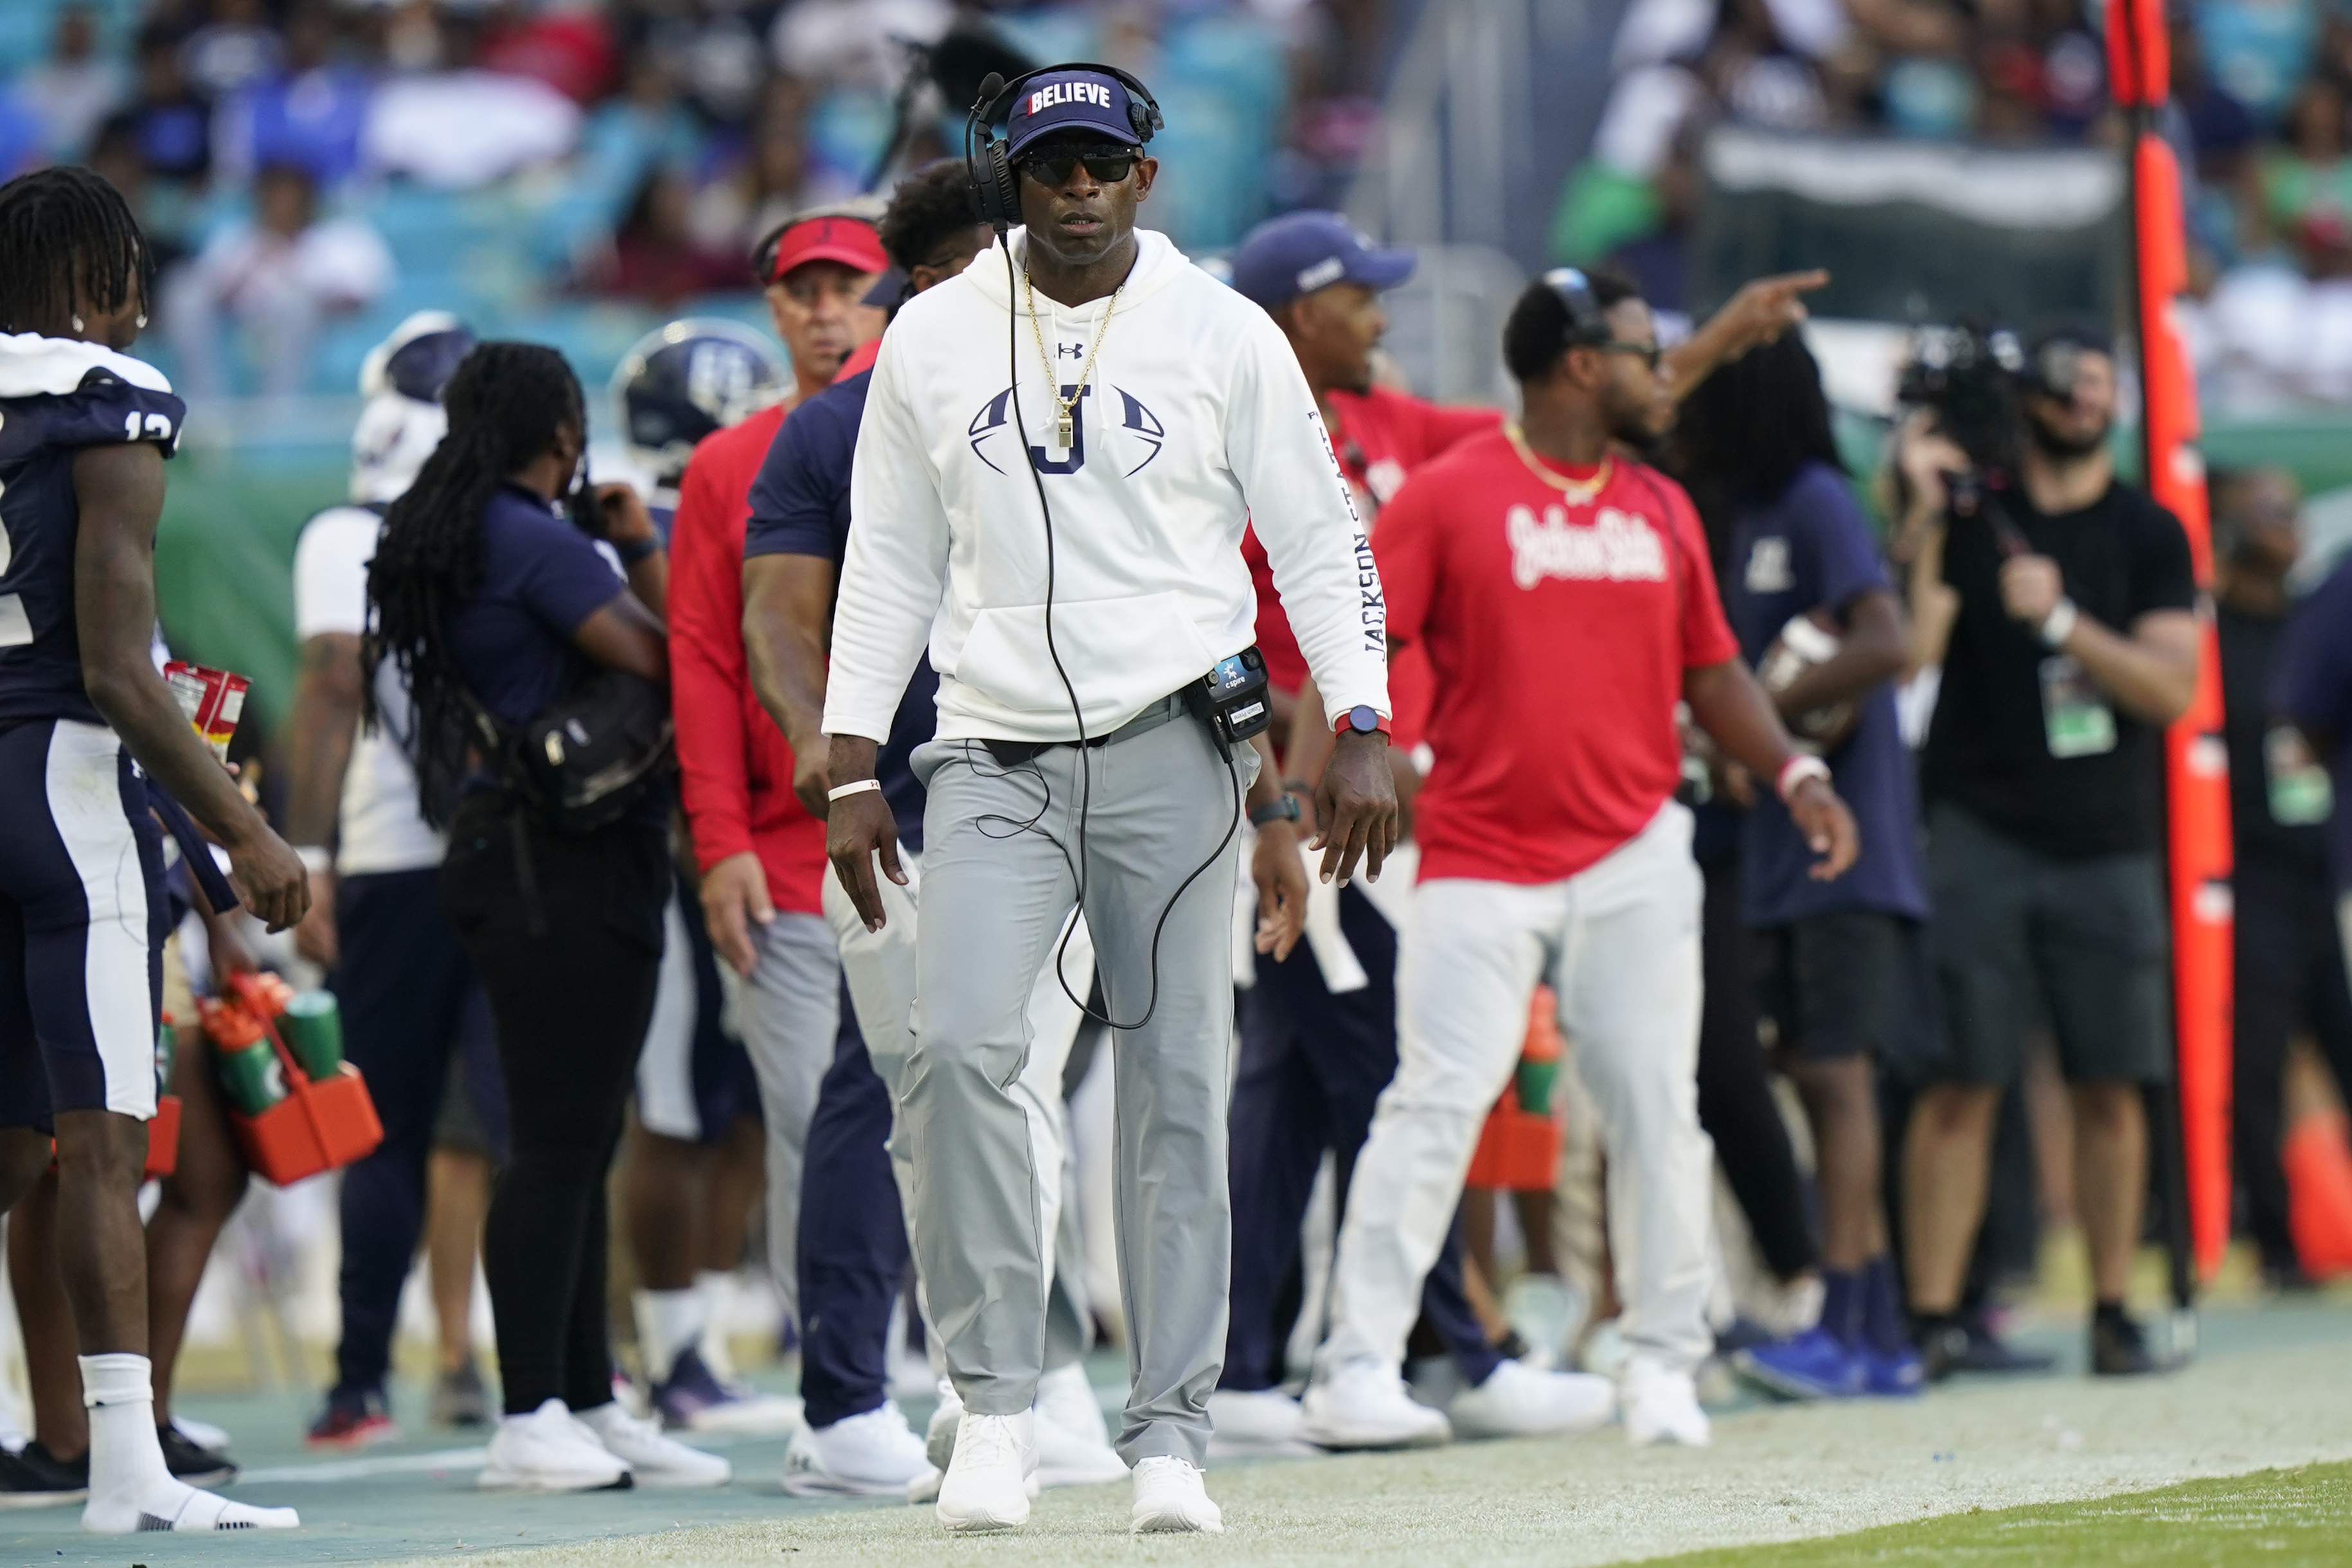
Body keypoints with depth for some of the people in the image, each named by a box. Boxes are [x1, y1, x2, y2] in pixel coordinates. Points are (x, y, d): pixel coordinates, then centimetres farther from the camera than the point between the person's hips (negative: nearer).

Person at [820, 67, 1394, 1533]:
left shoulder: (1226, 338, 4)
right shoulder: (934, 341, 8)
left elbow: (1321, 540, 5)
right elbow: (890, 564, 13)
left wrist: (1360, 730, -6)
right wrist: (853, 769, 8)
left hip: (1172, 750, -1)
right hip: (994, 759, 1)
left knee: (1179, 1083, -2)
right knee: (961, 1044, -18)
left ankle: (1171, 1435, 3)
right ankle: (994, 1400, -11)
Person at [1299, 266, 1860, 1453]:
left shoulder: (1663, 511, 14)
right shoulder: (1449, 496, -2)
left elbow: (1710, 671, 19)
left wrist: (1793, 772, 4)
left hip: (1633, 859, 5)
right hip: (1479, 859, -5)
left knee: (1656, 1108, 2)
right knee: (1437, 1101, -10)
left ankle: (1662, 1363, 12)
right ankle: (1358, 1363, -7)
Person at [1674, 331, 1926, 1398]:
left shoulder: (1815, 502, -9)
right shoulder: (1737, 517, 17)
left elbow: (1886, 641, -21)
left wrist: (1771, 706, -15)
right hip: (1781, 846, 9)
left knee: (1836, 1070, -10)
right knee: (1817, 1077, 9)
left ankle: (1843, 1329, -12)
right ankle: (1879, 1333, 12)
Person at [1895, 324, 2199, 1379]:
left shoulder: (2147, 535, 9)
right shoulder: (1972, 519, 5)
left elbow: (2172, 689, -2)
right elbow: (1907, 652, -7)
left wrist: (2060, 621, -13)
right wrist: (1923, 522, -15)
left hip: (2104, 845, 2)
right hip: (1979, 836, -2)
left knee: (2110, 1088, 0)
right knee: (1959, 1085, -6)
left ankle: (2112, 1312, 7)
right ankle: (1932, 1315, -6)